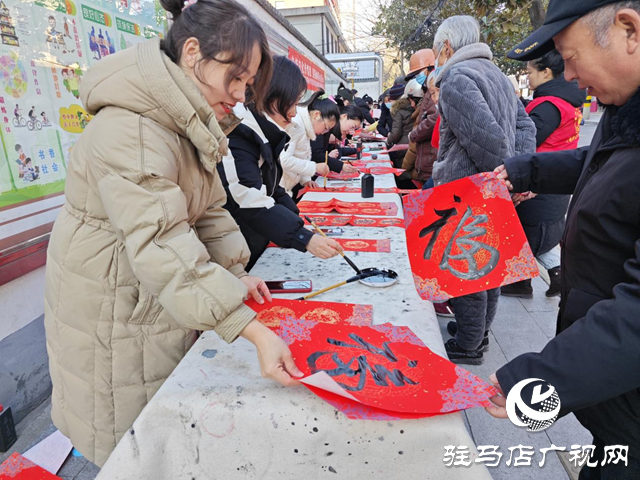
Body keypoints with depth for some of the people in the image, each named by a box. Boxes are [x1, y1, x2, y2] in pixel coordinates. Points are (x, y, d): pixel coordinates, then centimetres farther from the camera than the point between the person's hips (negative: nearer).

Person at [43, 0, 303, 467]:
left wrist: (235, 272, -6)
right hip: (113, 315, -8)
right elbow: (162, 245, -37)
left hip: (164, 300, 8)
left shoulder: (189, 125, 4)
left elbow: (208, 206, 7)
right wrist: (254, 331, -40)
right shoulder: (127, 132, -29)